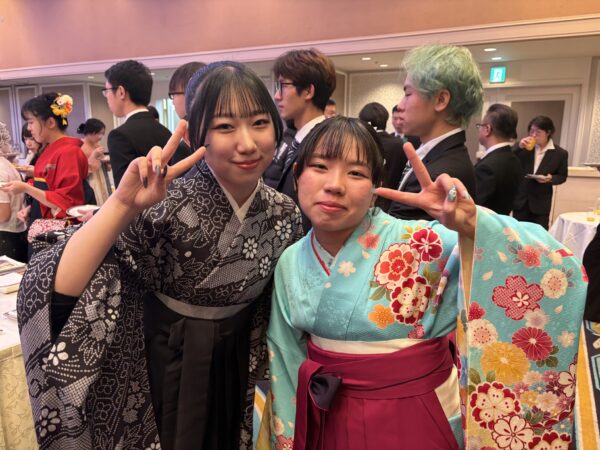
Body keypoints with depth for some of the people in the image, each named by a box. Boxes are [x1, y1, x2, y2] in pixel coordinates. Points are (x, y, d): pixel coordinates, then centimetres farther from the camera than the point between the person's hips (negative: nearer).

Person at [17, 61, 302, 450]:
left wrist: (263, 377, 10)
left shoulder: (285, 213, -12)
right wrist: (122, 204, -44)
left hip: (237, 367, 4)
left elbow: (273, 309, 3)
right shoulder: (166, 207, -27)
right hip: (165, 369, -3)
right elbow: (56, 290, -34)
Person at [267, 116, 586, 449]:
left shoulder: (419, 246, -22)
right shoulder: (291, 263, -7)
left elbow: (555, 272, -27)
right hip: (324, 422, 4)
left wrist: (472, 224, -44)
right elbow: (286, 361, 3)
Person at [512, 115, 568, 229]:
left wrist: (550, 179, -18)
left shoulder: (560, 153, -3)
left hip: (540, 203, -2)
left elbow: (562, 176, 4)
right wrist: (519, 147, -19)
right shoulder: (524, 147, 0)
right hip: (520, 200, 2)